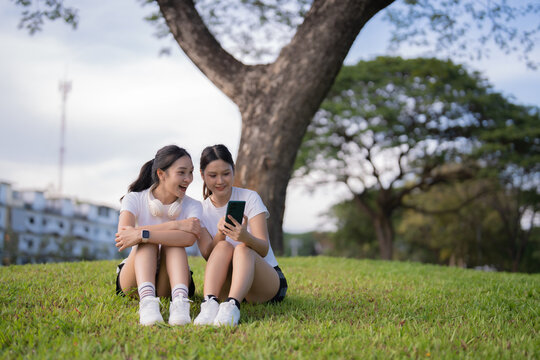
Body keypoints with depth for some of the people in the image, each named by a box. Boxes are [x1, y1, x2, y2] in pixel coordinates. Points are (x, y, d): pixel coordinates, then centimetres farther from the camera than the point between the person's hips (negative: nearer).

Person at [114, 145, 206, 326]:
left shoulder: (192, 206, -5)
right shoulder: (134, 199, -6)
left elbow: (189, 238, -29)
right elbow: (123, 233, -28)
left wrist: (142, 234, -38)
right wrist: (175, 225, -30)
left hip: (169, 280, 1)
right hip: (134, 280, 0)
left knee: (173, 243, -26)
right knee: (149, 242, -27)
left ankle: (180, 300, -51)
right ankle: (147, 300, -53)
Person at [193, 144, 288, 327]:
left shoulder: (250, 198, -5)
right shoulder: (202, 210, 4)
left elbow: (264, 249, -16)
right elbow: (210, 257, -8)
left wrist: (245, 237, -40)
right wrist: (220, 234, -29)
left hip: (268, 281, -2)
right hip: (227, 287, 2)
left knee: (242, 248, -32)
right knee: (224, 246, -27)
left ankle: (232, 306, -55)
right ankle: (209, 304, -46)